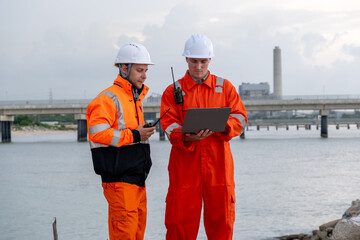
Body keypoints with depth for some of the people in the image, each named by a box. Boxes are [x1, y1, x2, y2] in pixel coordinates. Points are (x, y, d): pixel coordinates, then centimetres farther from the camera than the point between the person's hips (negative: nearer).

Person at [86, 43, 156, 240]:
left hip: (137, 177, 9)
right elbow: (97, 133, -21)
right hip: (119, 177, -9)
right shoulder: (109, 98, -10)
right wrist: (134, 136, -19)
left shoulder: (135, 98, 20)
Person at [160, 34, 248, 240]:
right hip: (185, 164, -1)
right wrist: (187, 138, -24)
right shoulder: (173, 91, 7)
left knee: (220, 219, 5)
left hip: (218, 163, 1)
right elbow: (170, 126, -3)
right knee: (181, 219, -2)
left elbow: (240, 117, 4)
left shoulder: (225, 87, 12)